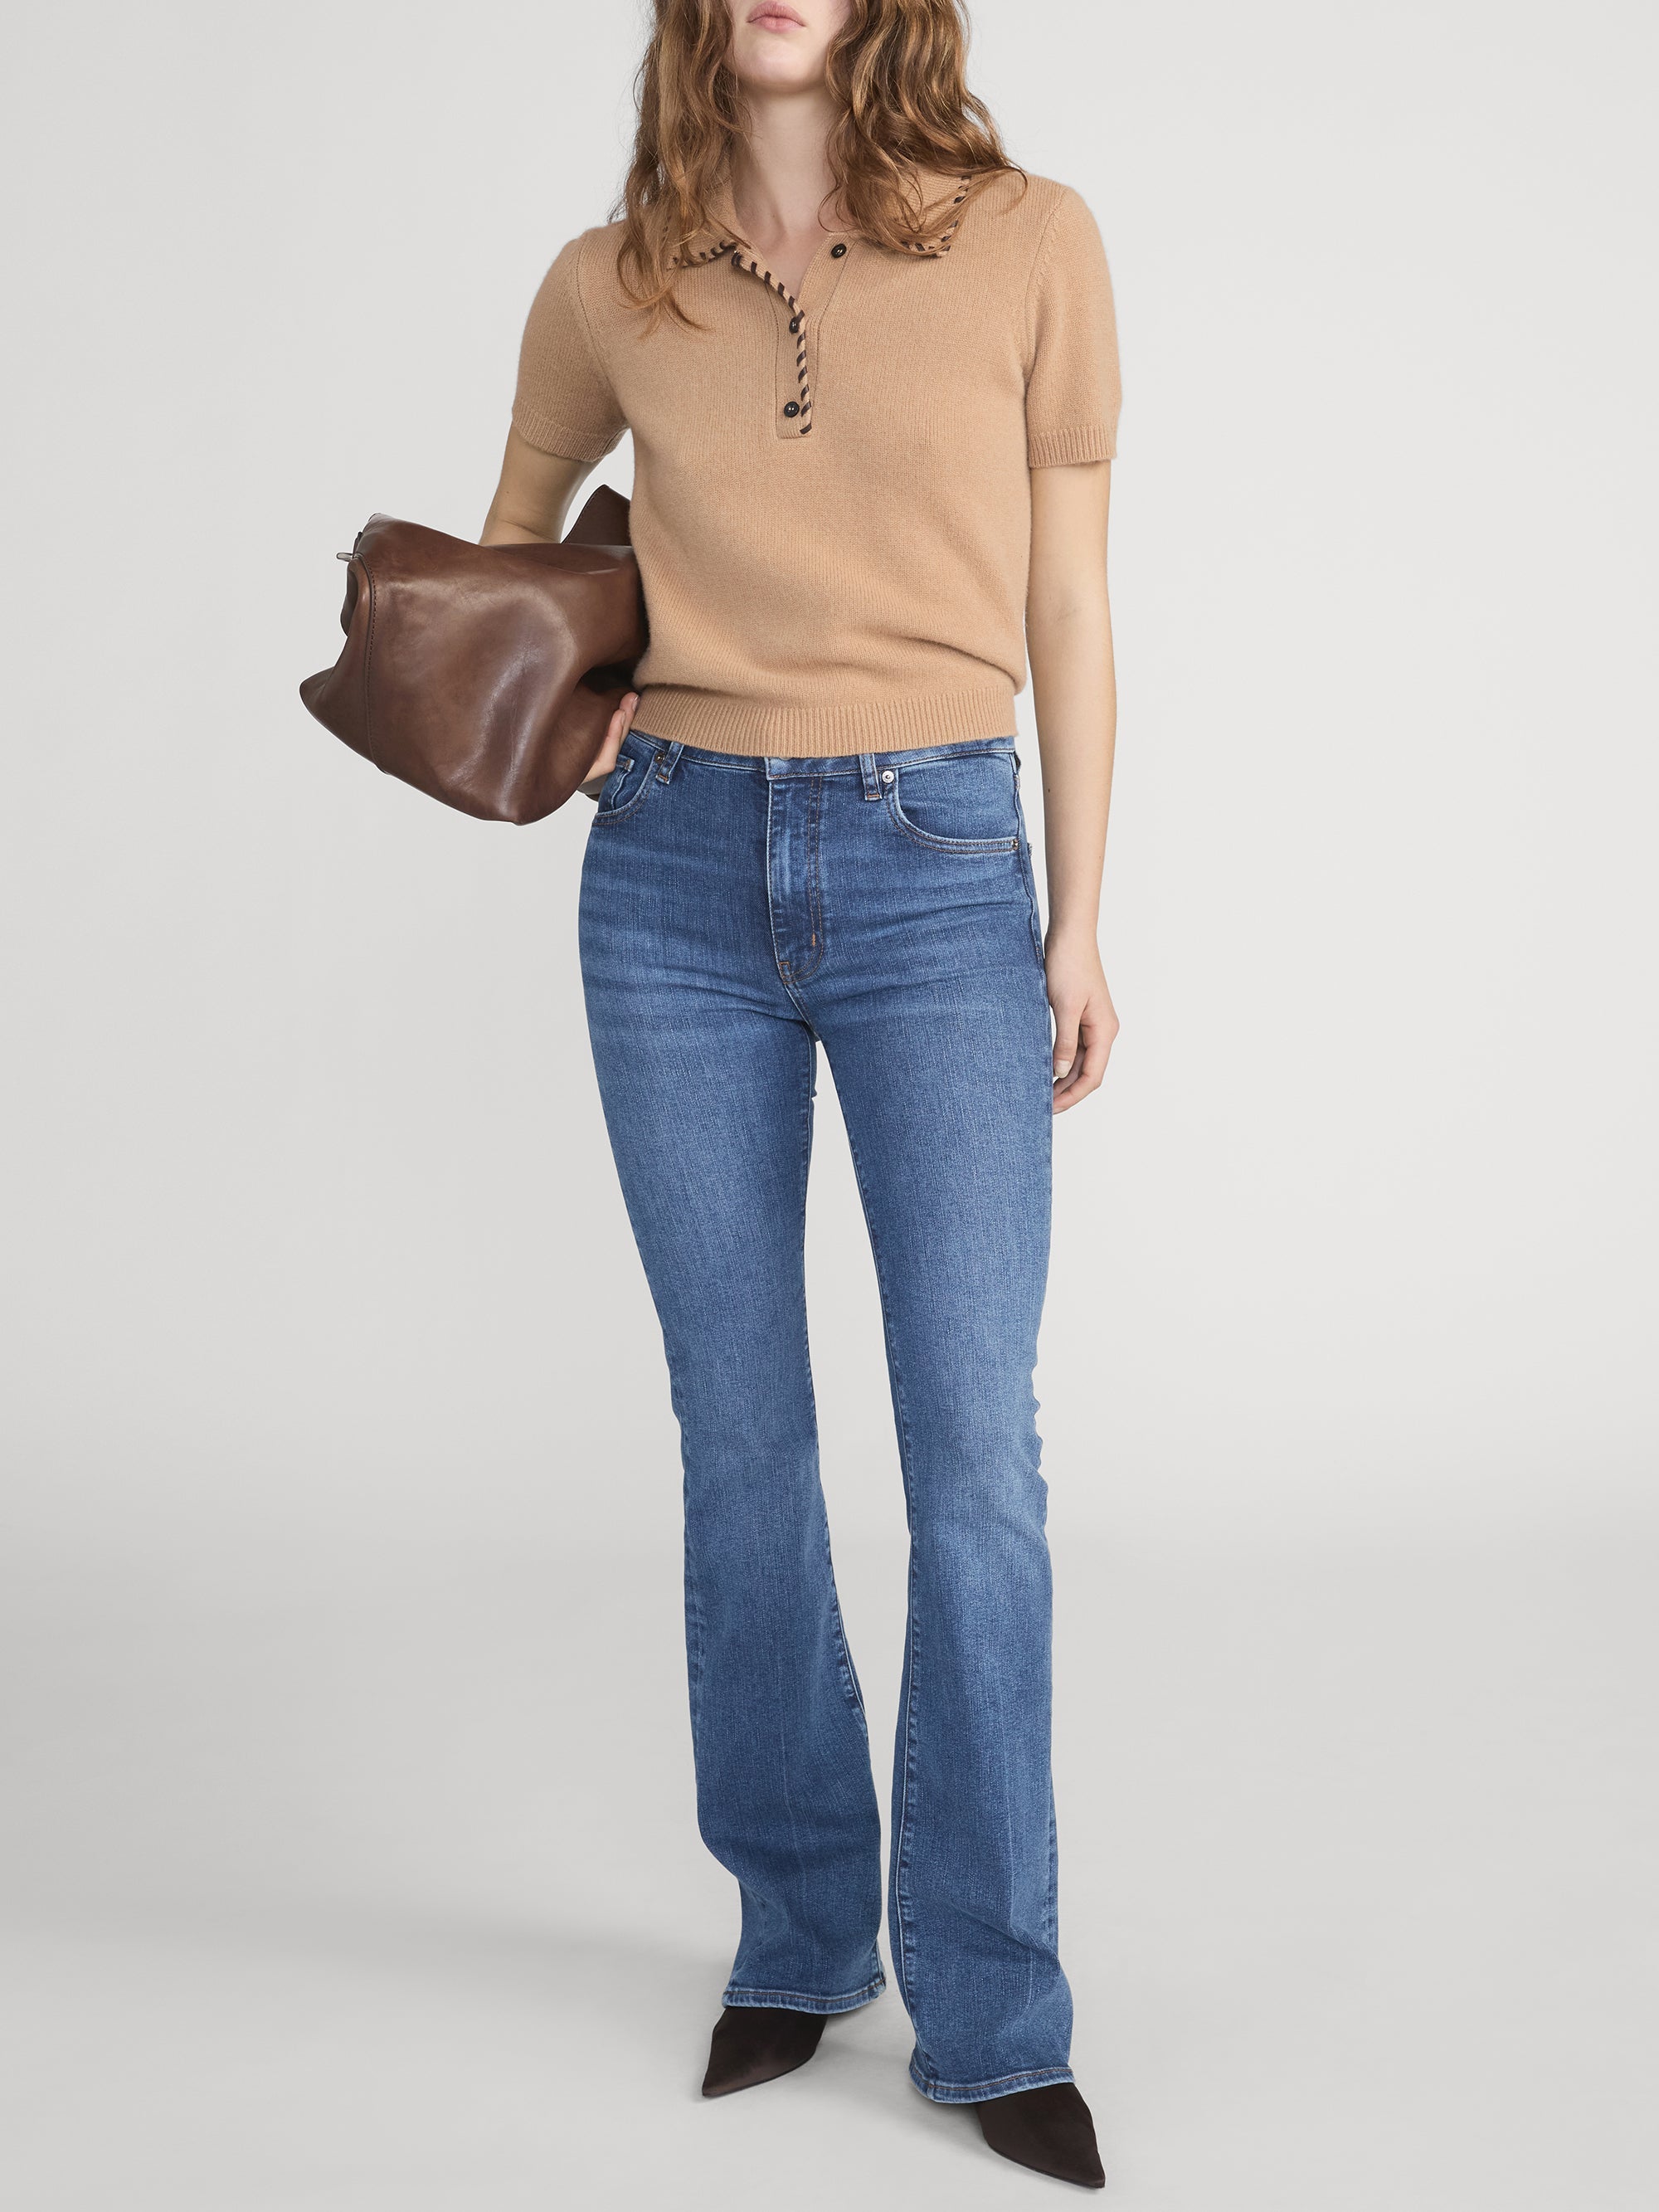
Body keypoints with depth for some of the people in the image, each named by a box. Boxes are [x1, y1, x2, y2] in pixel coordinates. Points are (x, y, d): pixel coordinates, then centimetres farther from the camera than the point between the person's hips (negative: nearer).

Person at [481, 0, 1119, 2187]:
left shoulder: (1033, 243, 1)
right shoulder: (608, 288, 5)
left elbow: (1066, 606, 4)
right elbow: (526, 503, 25)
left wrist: (1078, 918, 2)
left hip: (939, 875, -2)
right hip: (680, 877, 2)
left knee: (978, 1462, -5)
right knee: (741, 1446, 8)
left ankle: (993, 2017, 9)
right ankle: (797, 1939, 25)